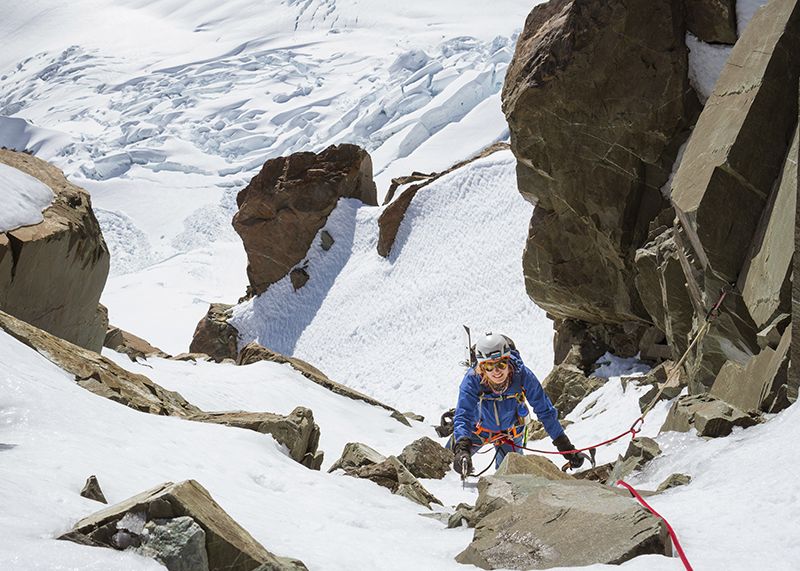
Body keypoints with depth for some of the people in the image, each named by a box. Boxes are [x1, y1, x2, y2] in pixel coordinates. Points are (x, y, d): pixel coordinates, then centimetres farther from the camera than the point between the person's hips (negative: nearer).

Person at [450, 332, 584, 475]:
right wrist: (462, 449, -62)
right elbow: (463, 417, -42)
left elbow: (545, 412, -23)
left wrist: (566, 447, -23)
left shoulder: (523, 376, -35)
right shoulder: (472, 380, -37)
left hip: (510, 433, 0)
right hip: (477, 428, 0)